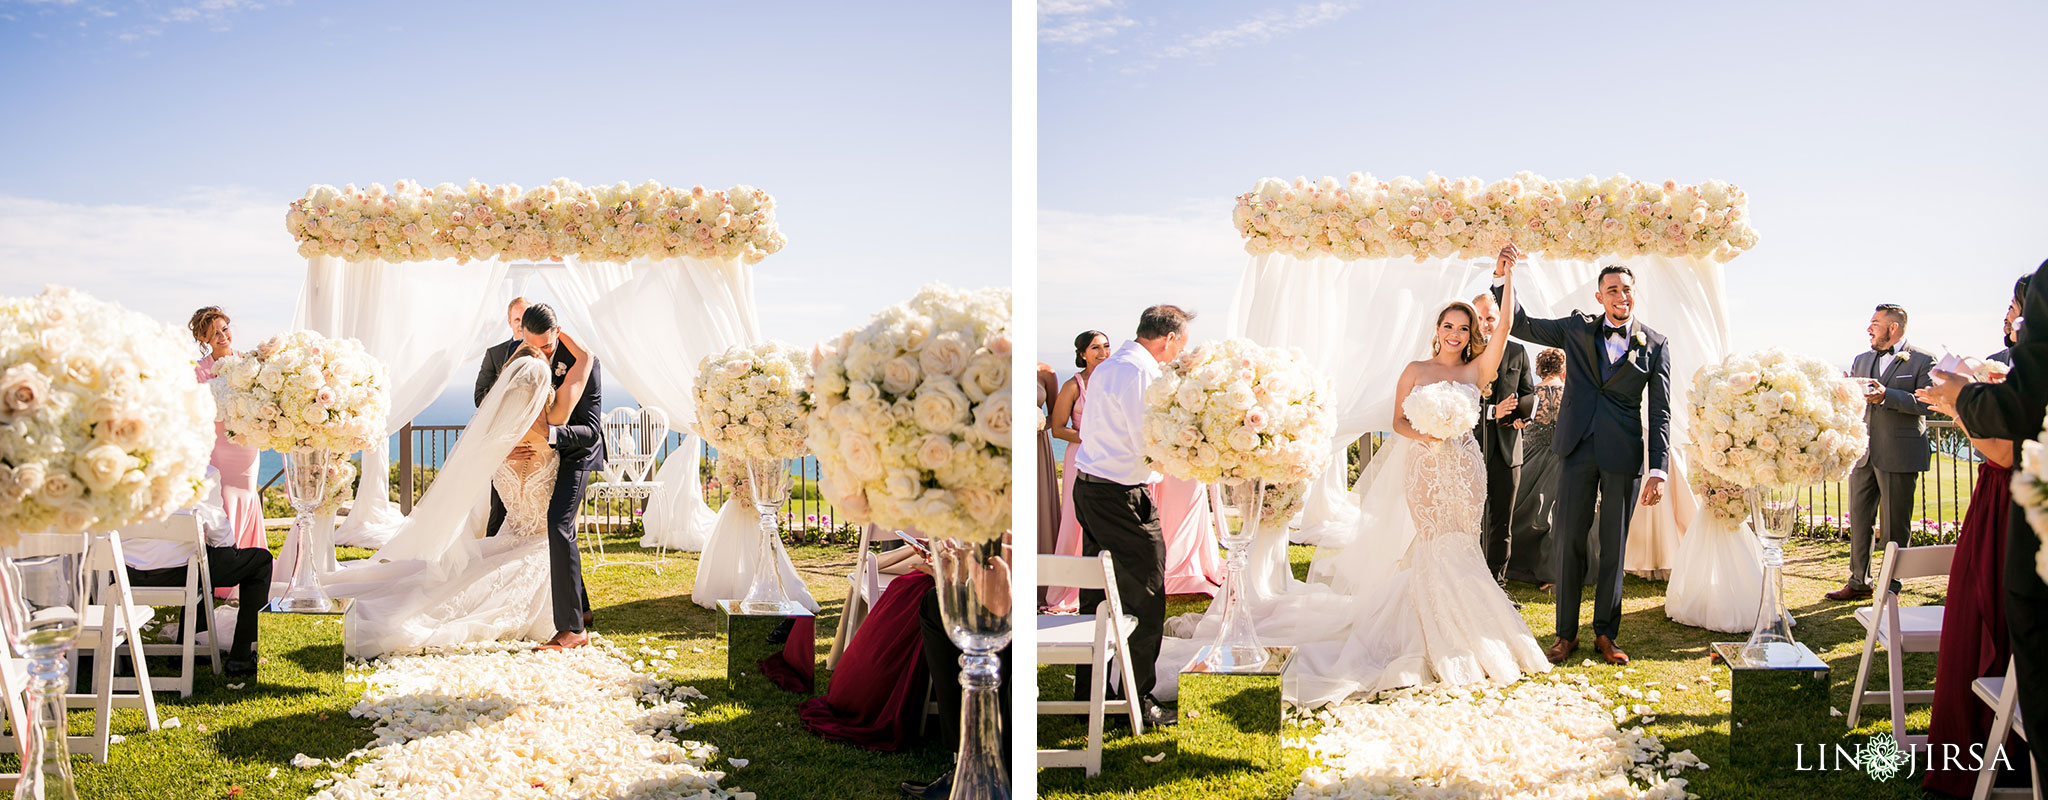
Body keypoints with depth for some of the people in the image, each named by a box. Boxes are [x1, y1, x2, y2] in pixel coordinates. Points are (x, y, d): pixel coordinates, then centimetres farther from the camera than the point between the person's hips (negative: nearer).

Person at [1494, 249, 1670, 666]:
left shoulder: (1654, 344, 3)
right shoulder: (1578, 329, 7)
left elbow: (1660, 413, 1)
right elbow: (1521, 325, 8)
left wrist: (1659, 470, -6)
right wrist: (1502, 276, -7)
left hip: (1624, 456, -1)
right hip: (1578, 449, 1)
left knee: (1614, 546, 7)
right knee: (1569, 541, 2)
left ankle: (1606, 633, 18)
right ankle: (1566, 633, 11)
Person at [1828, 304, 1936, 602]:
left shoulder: (1922, 361, -2)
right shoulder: (1861, 360, 17)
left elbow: (1927, 403, -13)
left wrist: (1886, 395, -23)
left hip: (1899, 455, -6)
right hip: (1863, 453, 6)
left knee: (1894, 526, 1)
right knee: (1859, 520, 9)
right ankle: (1859, 582, 17)